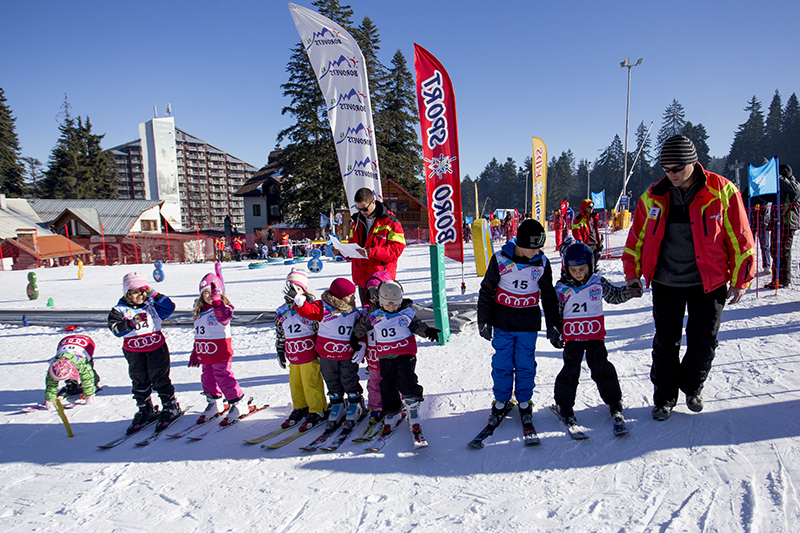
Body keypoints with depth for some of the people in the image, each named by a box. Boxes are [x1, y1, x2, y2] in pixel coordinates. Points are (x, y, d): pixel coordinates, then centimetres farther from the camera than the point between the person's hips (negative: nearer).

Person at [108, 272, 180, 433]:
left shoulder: (152, 305, 1)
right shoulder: (120, 310, -4)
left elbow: (169, 307, -9)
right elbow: (116, 329, -16)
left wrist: (153, 294, -13)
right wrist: (131, 323, -32)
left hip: (157, 348, -1)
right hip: (134, 352, 1)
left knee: (160, 379, 4)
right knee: (140, 383, 12)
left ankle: (171, 406, 19)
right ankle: (145, 411, 27)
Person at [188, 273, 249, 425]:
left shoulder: (223, 307, -11)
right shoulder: (199, 310, 12)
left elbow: (224, 317, -38)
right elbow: (198, 334, 20)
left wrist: (216, 299, -49)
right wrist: (195, 352, 22)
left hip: (220, 351, -8)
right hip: (204, 353, 8)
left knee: (223, 376, -6)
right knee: (207, 377, 15)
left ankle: (238, 404, 6)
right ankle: (213, 405, 32)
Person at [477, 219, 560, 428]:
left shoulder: (542, 262, -4)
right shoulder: (500, 260, -11)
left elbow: (549, 295, 9)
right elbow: (486, 291, -2)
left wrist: (552, 324, 10)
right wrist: (484, 321, -1)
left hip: (529, 324, 1)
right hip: (503, 322, -1)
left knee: (526, 364, 9)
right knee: (502, 363, 7)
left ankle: (524, 400, 27)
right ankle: (501, 400, 24)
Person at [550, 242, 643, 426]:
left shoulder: (598, 282, 0)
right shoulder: (561, 288, -5)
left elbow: (614, 295, 16)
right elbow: (555, 313, 3)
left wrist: (628, 292, -4)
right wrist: (554, 335, -1)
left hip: (595, 336, 1)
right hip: (572, 337, -1)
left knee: (602, 368, 2)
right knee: (570, 370, -1)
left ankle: (613, 401, 21)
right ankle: (564, 403, 14)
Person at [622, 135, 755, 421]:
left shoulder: (722, 191, -8)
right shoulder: (653, 196, -2)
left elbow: (740, 239, -3)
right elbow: (636, 237, 8)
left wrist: (741, 280, -1)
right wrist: (632, 272, 5)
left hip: (708, 284, -1)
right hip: (665, 284, 2)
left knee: (703, 343, 7)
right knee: (665, 343, 7)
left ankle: (692, 387, 34)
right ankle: (665, 397, 23)